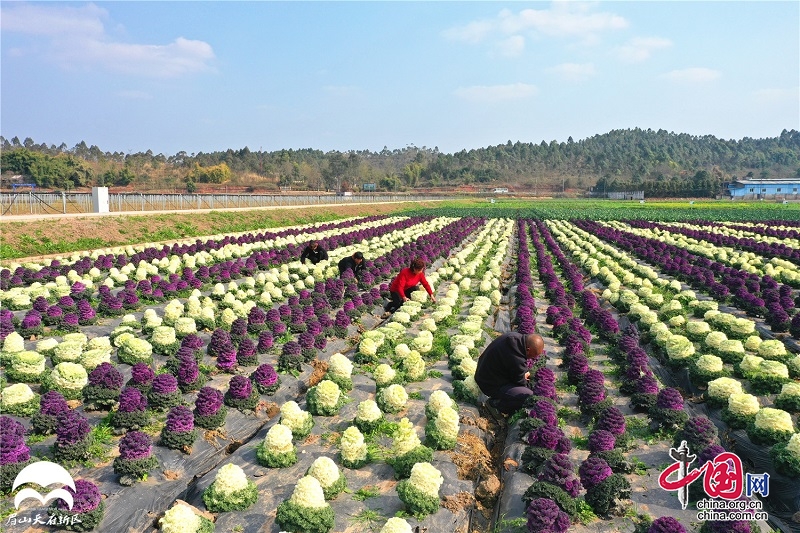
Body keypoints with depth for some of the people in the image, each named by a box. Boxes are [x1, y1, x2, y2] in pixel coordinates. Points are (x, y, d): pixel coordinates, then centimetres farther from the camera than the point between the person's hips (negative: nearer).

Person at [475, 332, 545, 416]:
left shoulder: (513, 336, -7)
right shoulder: (517, 360, -32)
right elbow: (519, 382, -12)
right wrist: (525, 379, 9)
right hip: (491, 385, -10)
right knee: (529, 396, -18)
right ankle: (495, 403, -2)